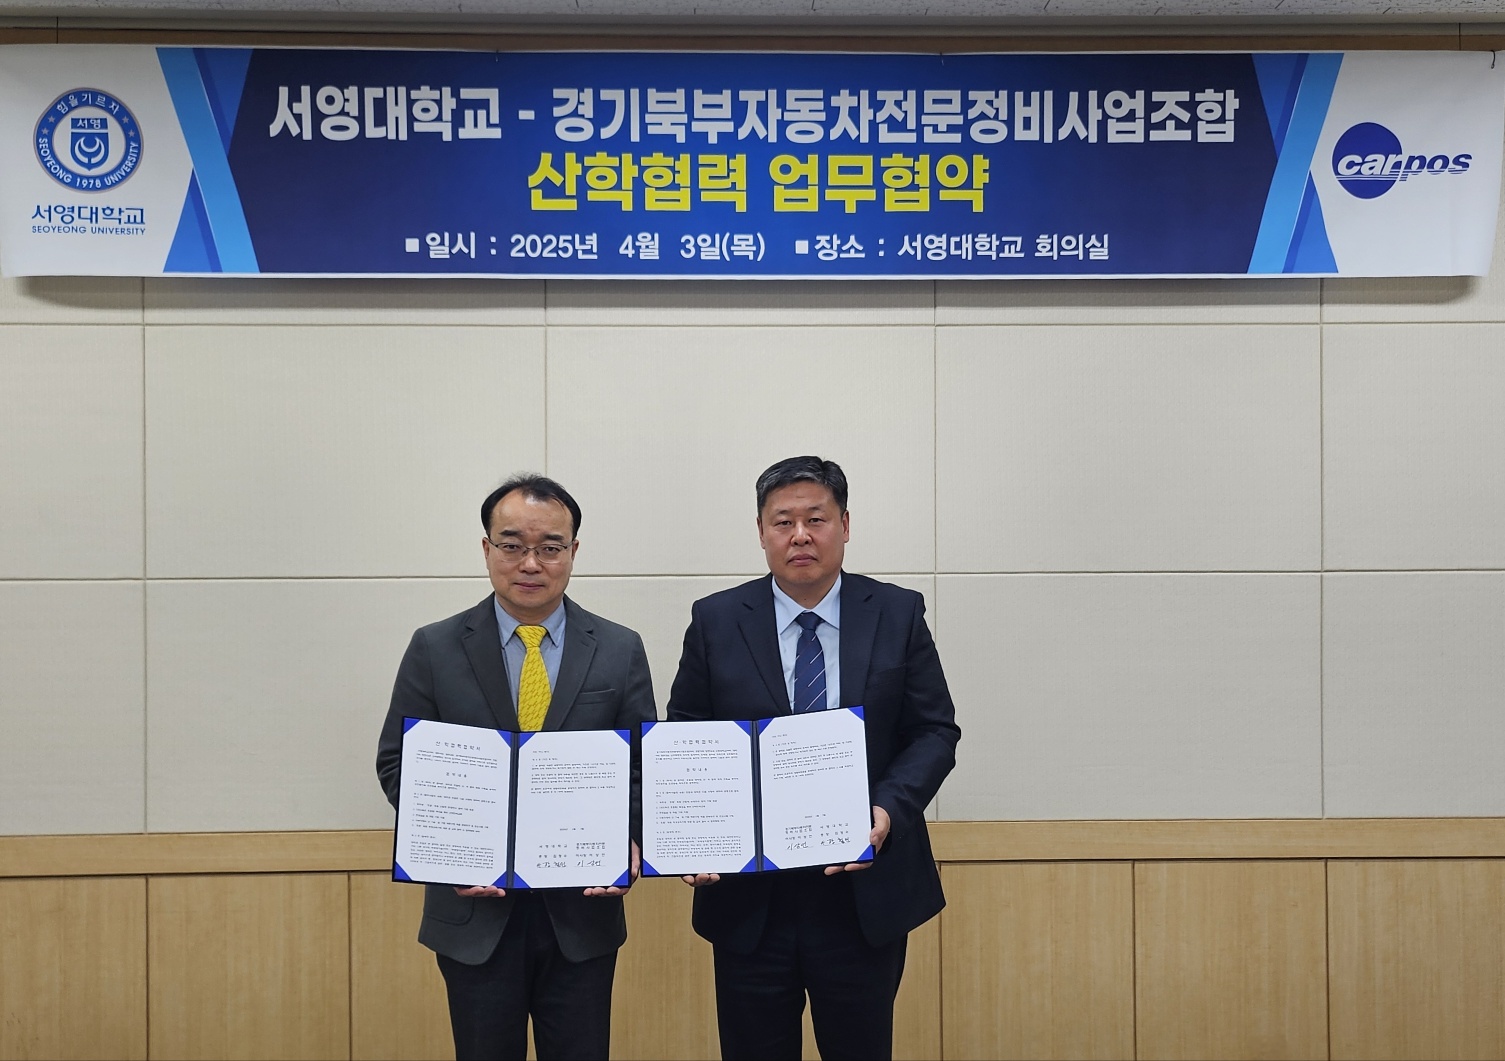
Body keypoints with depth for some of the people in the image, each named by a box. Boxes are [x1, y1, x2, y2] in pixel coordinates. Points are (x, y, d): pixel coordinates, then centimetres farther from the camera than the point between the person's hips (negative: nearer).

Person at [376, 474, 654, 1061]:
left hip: (583, 909, 1)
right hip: (474, 908, 0)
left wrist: (627, 843, -14)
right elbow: (397, 763, 2)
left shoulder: (620, 651, 1)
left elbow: (643, 767, 4)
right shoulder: (434, 649, -1)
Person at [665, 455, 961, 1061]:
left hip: (866, 892, 0)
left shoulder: (898, 615, 1)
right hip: (748, 898, 0)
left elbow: (935, 732, 1)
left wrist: (888, 810, -16)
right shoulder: (715, 622, 1)